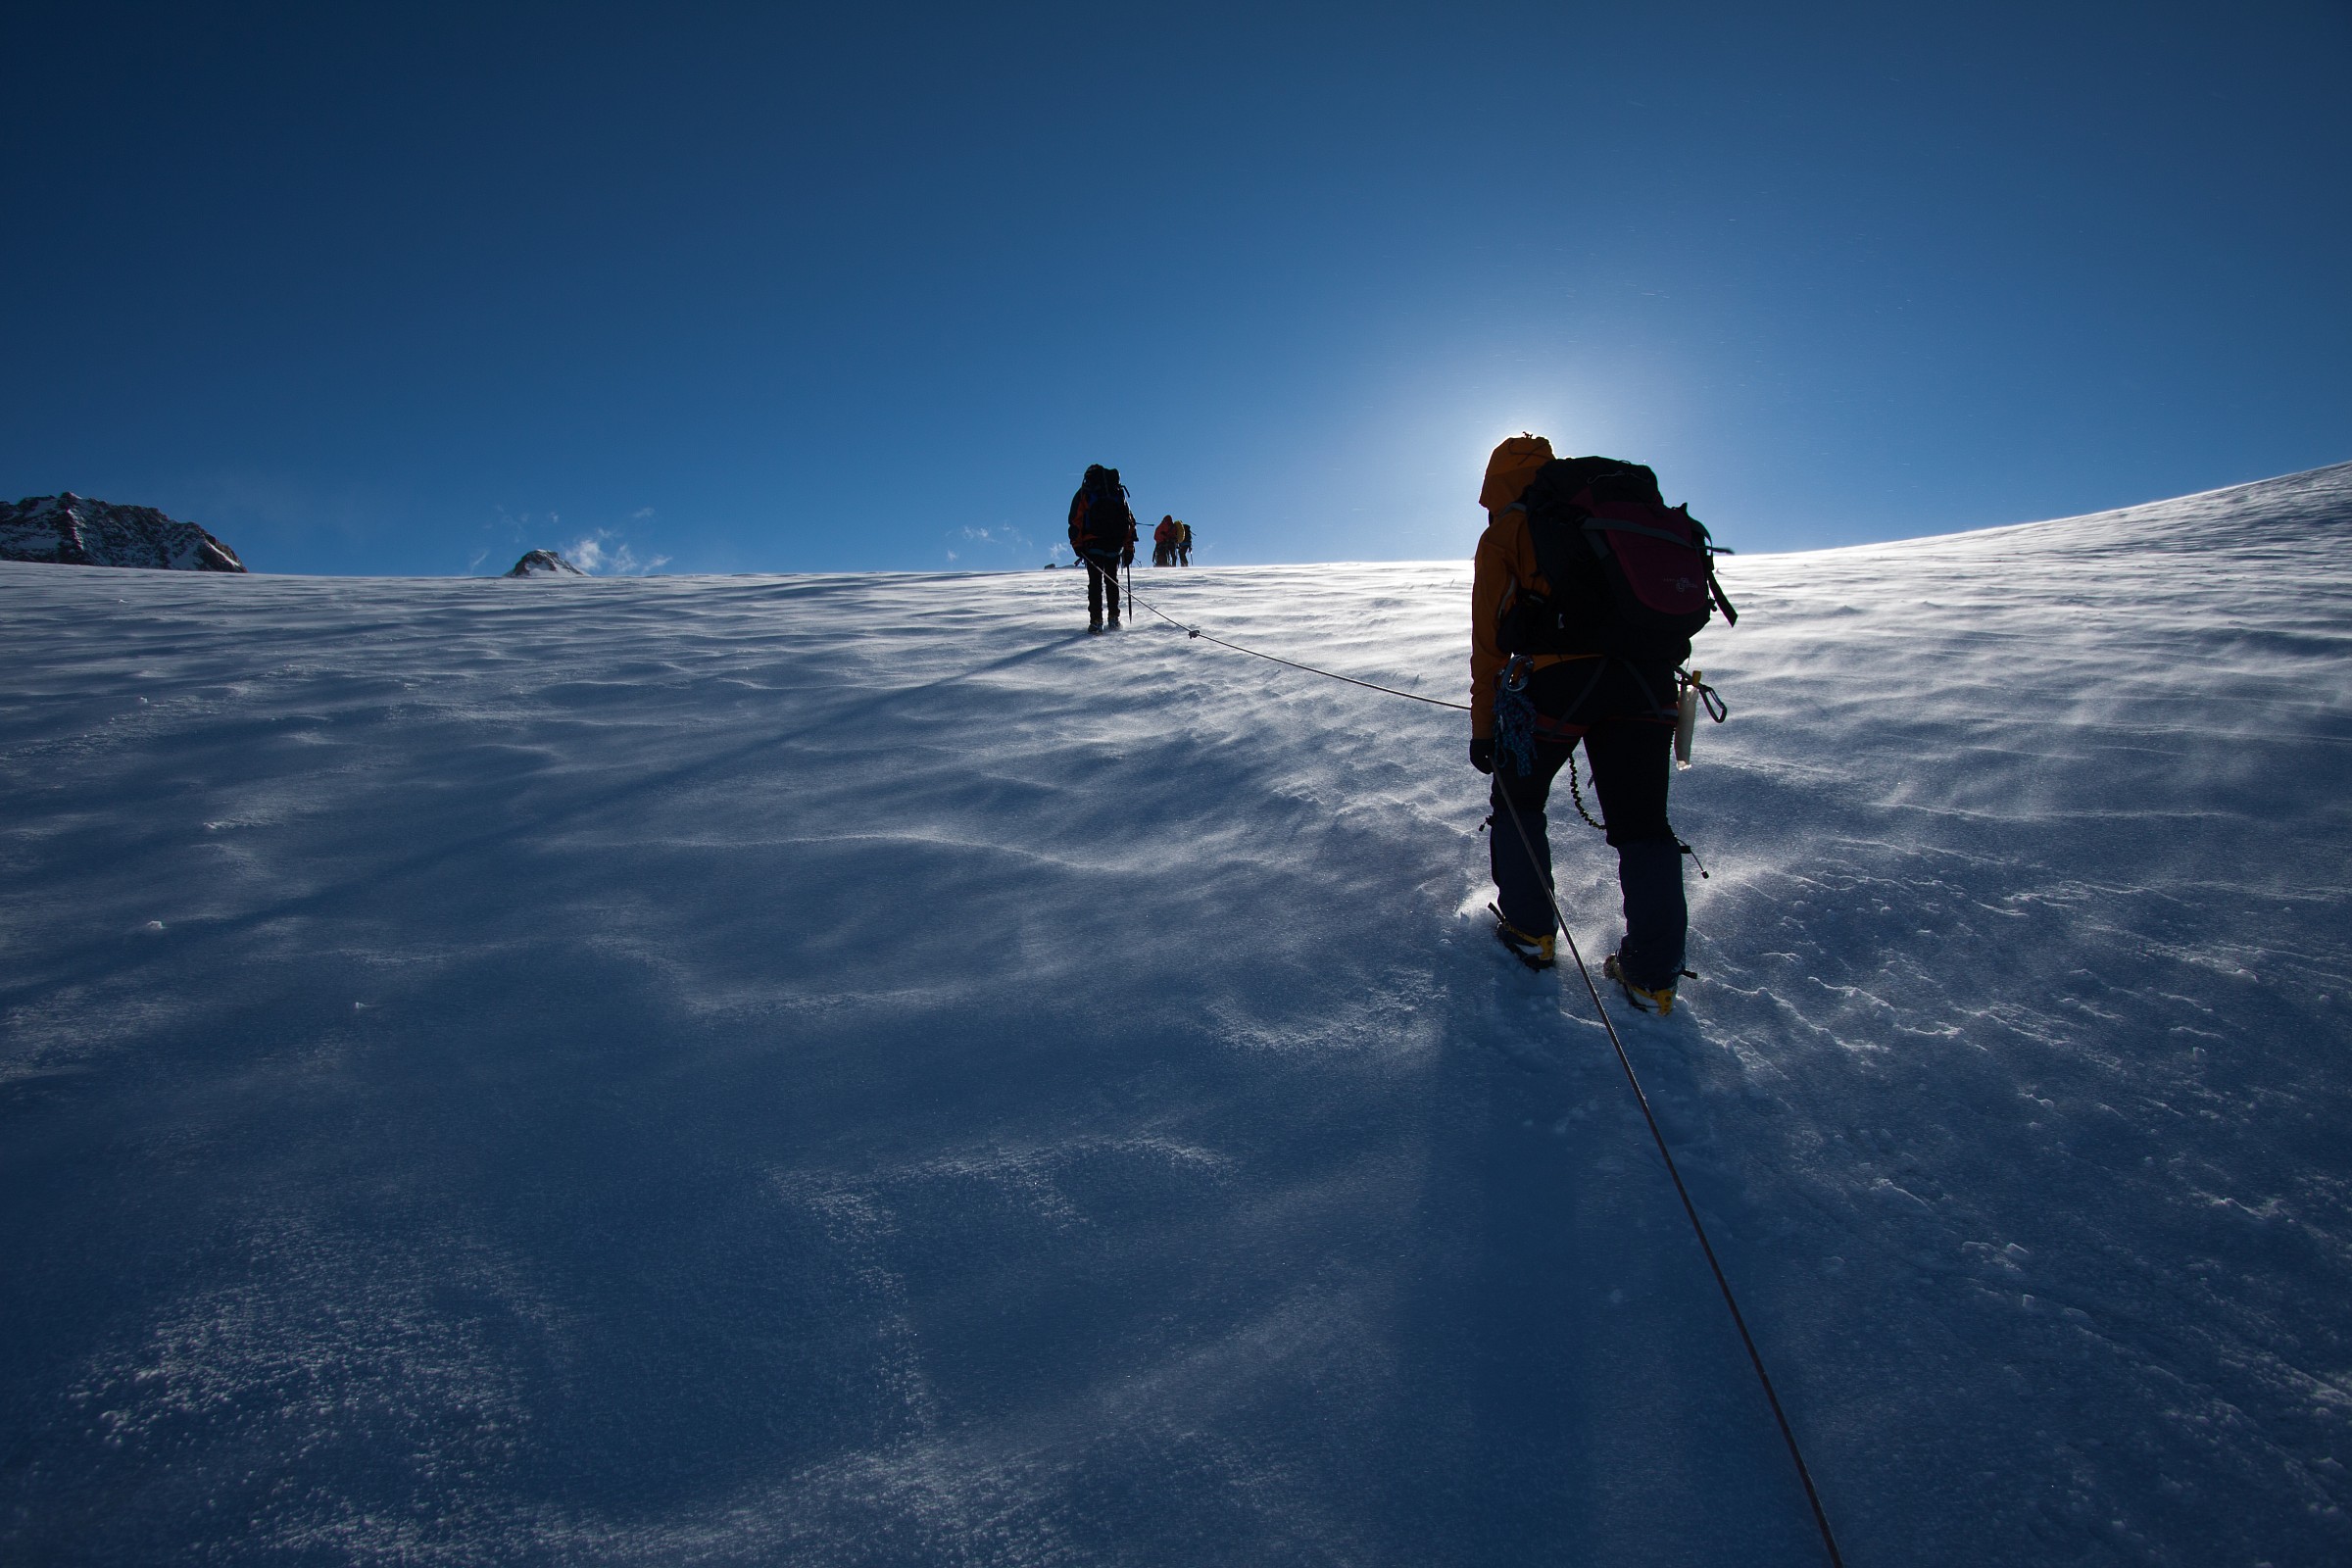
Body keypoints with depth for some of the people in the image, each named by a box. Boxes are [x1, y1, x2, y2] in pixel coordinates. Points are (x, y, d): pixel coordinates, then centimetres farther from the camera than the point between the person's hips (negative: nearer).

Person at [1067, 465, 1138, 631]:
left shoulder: (1084, 493, 7)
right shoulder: (1119, 492, 15)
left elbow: (1075, 521, -2)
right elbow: (1130, 522, 12)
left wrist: (1077, 545, -1)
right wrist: (1129, 548, 13)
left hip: (1093, 545, -2)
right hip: (1115, 546, 2)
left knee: (1095, 582, -1)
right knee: (1112, 581, 15)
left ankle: (1096, 620, -10)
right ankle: (1114, 617, 11)